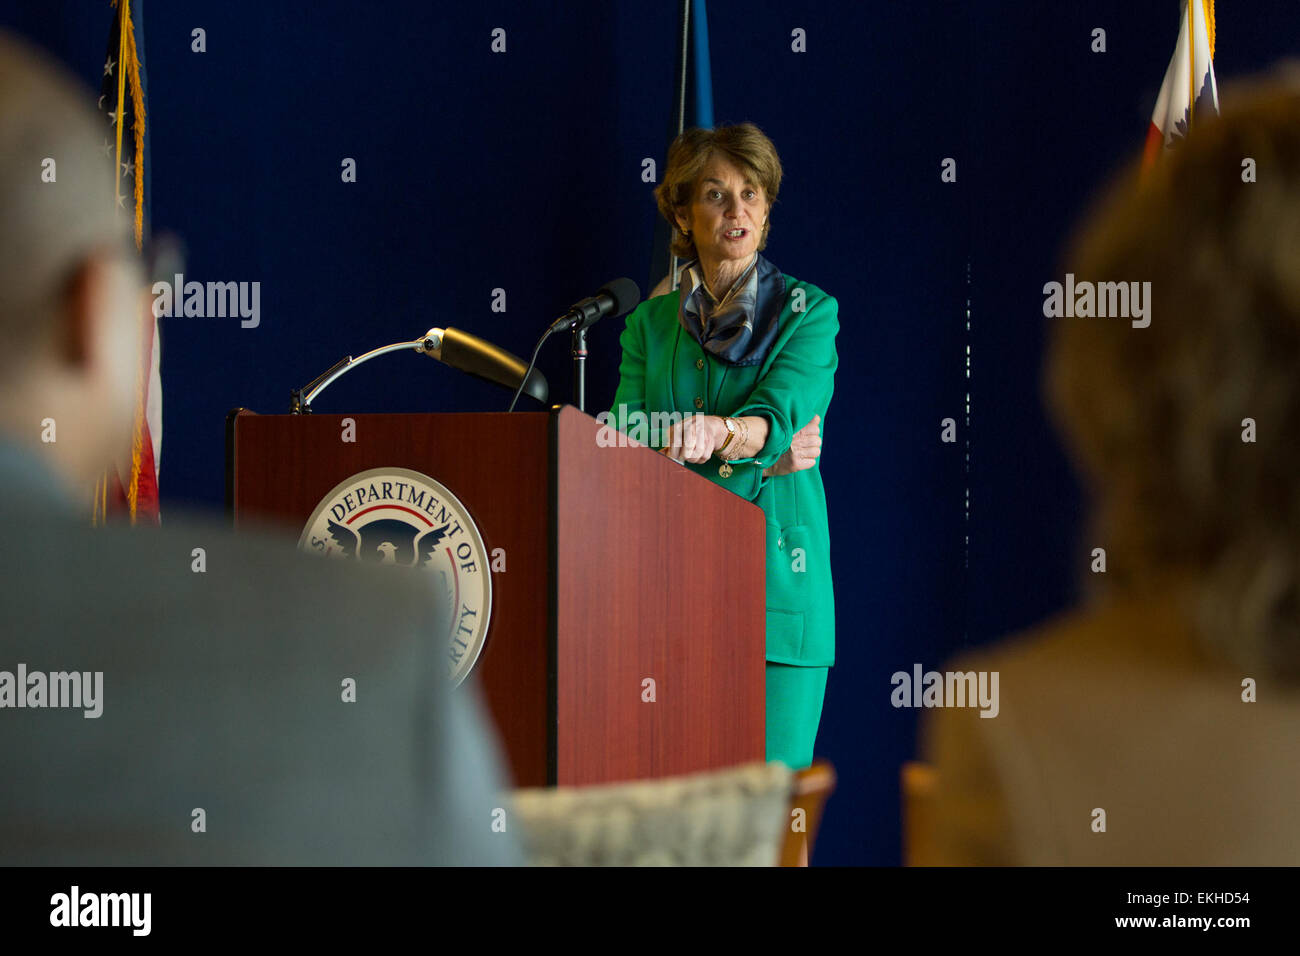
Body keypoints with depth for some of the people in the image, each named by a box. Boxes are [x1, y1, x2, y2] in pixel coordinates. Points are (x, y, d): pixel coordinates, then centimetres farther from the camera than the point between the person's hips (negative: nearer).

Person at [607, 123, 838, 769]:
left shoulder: (809, 314, 4)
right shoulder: (651, 324, 12)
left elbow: (779, 412, -15)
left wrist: (720, 434, -38)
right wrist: (749, 457, -11)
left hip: (776, 585, -2)